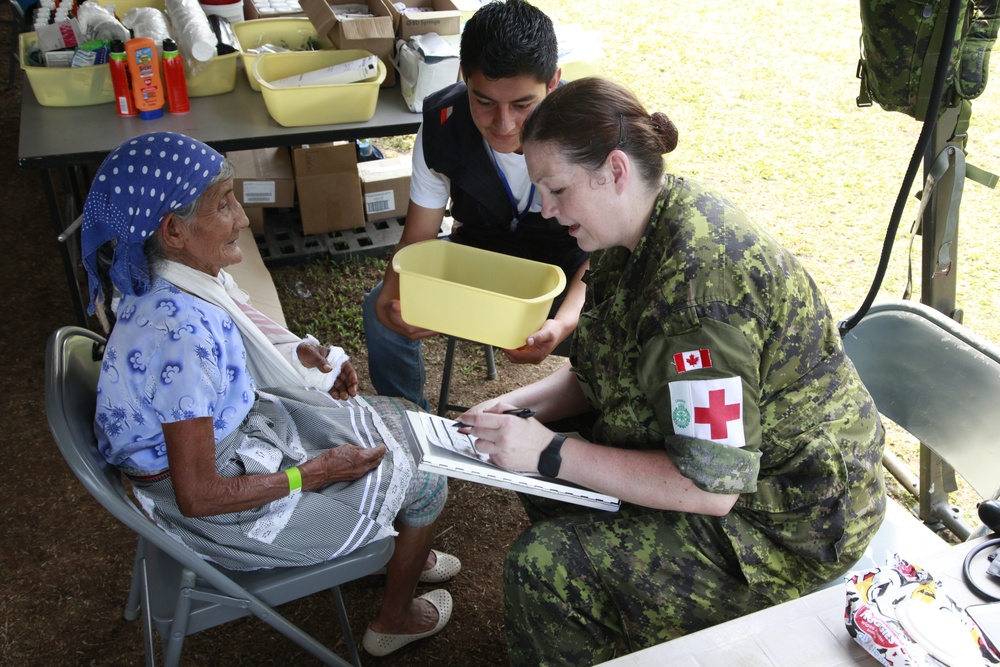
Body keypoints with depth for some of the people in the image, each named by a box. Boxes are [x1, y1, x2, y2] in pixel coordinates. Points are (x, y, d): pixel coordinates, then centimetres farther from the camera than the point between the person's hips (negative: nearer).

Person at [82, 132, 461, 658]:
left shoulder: (175, 282, -10)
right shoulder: (181, 333, -37)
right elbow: (198, 496, -31)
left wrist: (299, 354, -3)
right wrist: (316, 473, -21)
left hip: (242, 431, 9)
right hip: (231, 508, -8)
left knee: (402, 420, 19)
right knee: (426, 485, 4)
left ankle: (403, 553, 43)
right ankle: (393, 622, 31)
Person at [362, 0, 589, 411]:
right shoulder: (443, 125, -21)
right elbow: (418, 237, -14)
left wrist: (563, 323, -46)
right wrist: (394, 297, -37)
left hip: (565, 263, -2)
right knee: (380, 310, -19)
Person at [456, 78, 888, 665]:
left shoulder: (697, 284, -32)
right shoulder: (647, 229, -2)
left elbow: (709, 487, -31)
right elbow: (600, 372, 10)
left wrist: (551, 453, -27)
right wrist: (520, 406, -6)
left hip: (786, 523, -9)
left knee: (545, 565, -19)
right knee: (542, 474, 15)